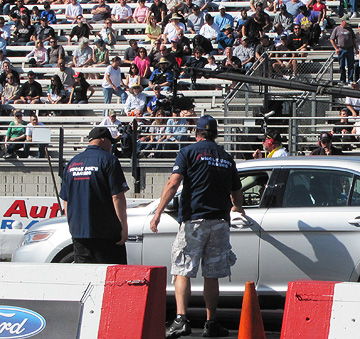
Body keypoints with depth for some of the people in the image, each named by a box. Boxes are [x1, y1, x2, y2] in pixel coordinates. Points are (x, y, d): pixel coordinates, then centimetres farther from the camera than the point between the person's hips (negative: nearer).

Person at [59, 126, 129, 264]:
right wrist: (124, 227, -8)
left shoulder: (72, 163, 14)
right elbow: (117, 197, -12)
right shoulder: (108, 160, -6)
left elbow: (66, 200, 17)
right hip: (106, 234, -6)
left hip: (78, 234, 6)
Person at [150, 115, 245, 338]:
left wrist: (158, 212, -14)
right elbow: (237, 194, 25)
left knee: (182, 271, -4)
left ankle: (181, 319, -18)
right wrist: (238, 209, 47)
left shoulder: (189, 152, 2)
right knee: (212, 275, 9)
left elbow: (173, 183, -11)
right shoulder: (227, 158, 16)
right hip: (220, 221, 4)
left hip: (194, 220, -4)